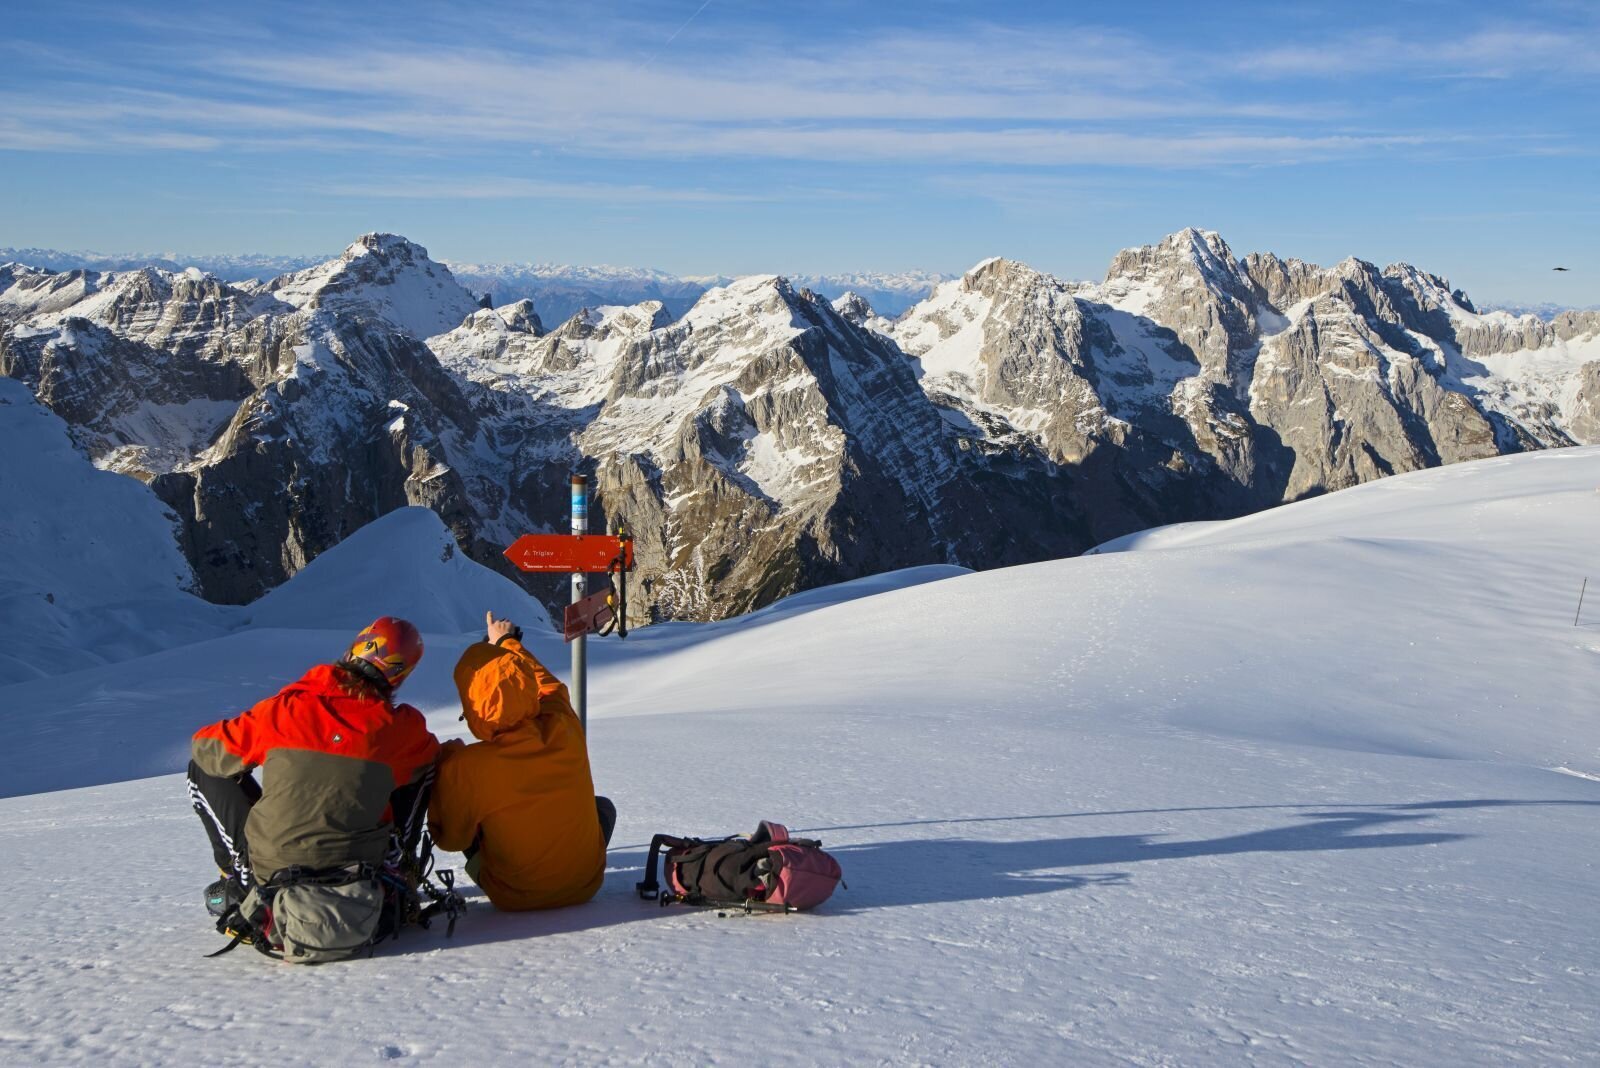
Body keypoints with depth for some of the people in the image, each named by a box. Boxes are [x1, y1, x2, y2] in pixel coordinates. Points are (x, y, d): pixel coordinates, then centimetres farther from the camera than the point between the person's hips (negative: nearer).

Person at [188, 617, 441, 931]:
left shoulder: (288, 708, -11)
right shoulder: (403, 727, -9)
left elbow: (205, 748, 1)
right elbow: (431, 757, 13)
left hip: (272, 865, -1)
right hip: (360, 865, 2)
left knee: (204, 769, 18)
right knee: (421, 771, 19)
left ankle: (243, 881, 14)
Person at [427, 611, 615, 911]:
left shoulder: (463, 769, -27)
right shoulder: (566, 732, -18)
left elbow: (449, 838, -8)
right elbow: (548, 686, 7)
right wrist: (507, 643, 23)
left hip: (514, 898, -2)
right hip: (585, 886, 2)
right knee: (603, 805, 30)